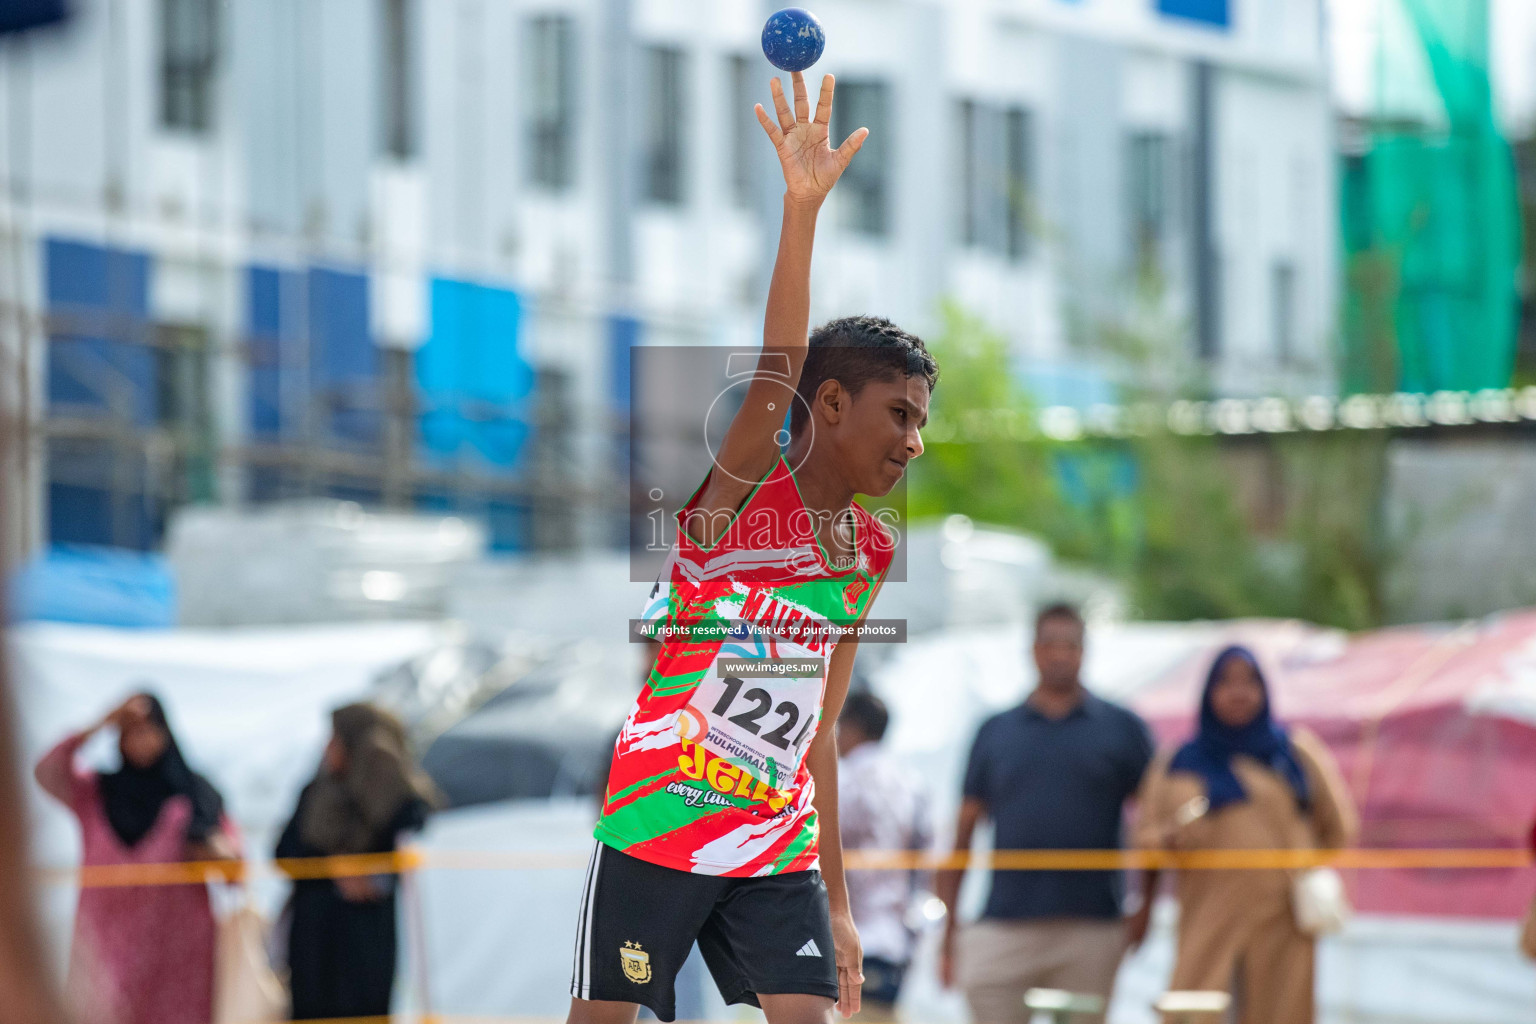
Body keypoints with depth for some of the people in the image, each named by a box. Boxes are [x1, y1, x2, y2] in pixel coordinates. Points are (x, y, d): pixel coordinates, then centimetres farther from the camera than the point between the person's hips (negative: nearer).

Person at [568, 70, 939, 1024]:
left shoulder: (869, 552, 9)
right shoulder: (743, 489, -9)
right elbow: (778, 373, -30)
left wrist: (837, 902, 16)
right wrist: (803, 207, -44)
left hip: (778, 852, 6)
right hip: (655, 827, -6)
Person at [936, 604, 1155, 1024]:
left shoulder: (1122, 729, 8)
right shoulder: (996, 732, 12)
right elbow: (965, 828, 12)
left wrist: (1146, 905, -3)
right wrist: (949, 924, 5)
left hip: (1092, 925, -1)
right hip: (1005, 923, 1)